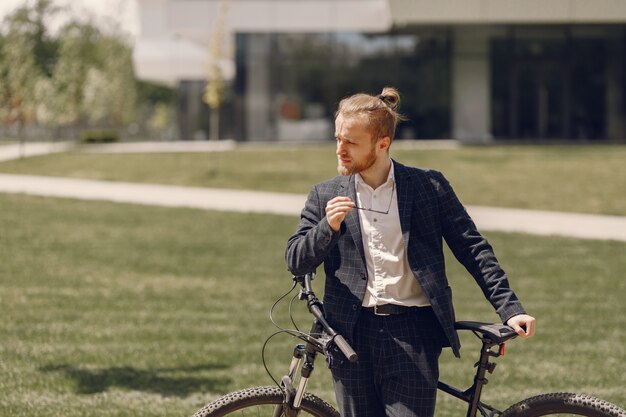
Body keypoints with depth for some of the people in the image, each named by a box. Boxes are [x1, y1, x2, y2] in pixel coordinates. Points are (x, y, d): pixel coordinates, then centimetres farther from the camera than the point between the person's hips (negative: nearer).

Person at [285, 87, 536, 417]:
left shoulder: (429, 187, 4)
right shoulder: (325, 197, 9)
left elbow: (473, 250, 5)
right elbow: (295, 261, 4)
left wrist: (510, 309, -2)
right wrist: (328, 228, -15)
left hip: (412, 333, -2)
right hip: (352, 333, 2)